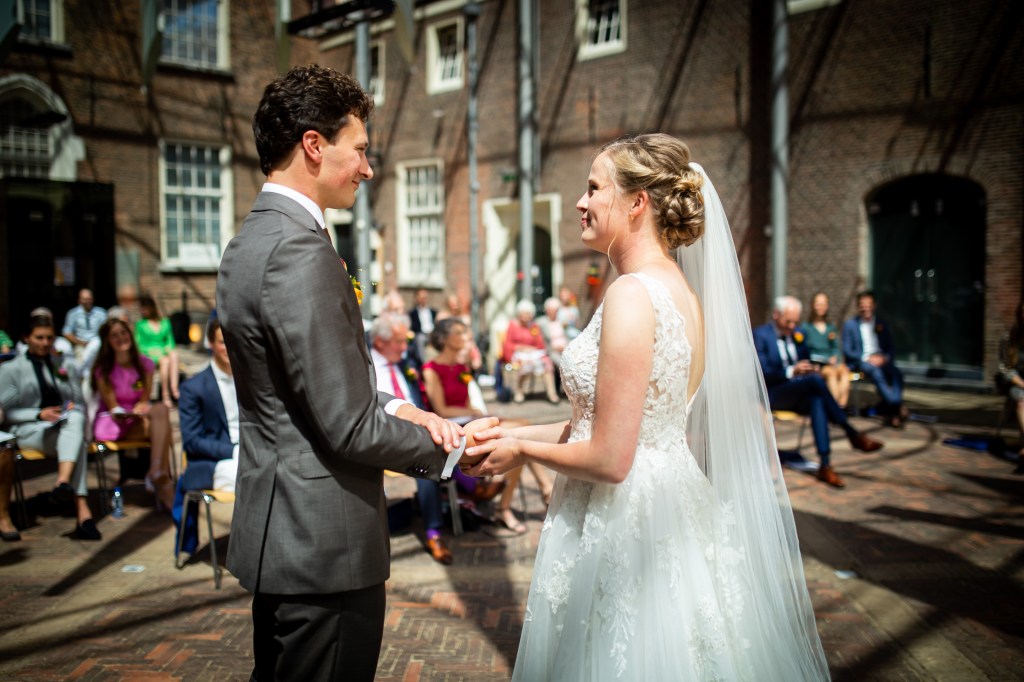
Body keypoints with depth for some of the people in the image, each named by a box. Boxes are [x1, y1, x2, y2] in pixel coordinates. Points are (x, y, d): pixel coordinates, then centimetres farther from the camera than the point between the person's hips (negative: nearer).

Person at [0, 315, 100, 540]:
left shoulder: (66, 364, 23)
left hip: (65, 423, 3)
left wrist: (73, 408, -5)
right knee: (76, 441, -37)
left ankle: (63, 483, -57)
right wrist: (39, 414, -13)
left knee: (75, 419, -38)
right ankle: (83, 512, -50)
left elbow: (79, 403, 21)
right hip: (30, 430, -3)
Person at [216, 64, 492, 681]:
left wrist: (395, 408, 2)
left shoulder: (249, 242, 9)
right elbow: (350, 431, -22)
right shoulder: (300, 250, -22)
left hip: (275, 532, 10)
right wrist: (448, 447, -7)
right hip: (323, 545, -10)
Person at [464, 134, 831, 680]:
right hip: (670, 514, 9)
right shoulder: (681, 288, 7)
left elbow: (609, 460, -21)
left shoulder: (632, 293, -21)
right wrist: (519, 432, 12)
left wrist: (522, 451, -5)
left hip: (624, 528, -9)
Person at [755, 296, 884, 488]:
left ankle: (825, 466, -38)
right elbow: (762, 372, -14)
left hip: (799, 394, 6)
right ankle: (852, 434, -29)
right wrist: (791, 371, -29)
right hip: (773, 394, -5)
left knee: (816, 400, -32)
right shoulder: (761, 335, -4)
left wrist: (811, 368, -3)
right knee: (815, 380, -32)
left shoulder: (797, 334, 16)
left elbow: (806, 362, 22)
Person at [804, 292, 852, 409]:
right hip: (816, 365, -4)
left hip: (832, 362, 4)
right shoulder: (807, 327, 9)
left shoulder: (831, 327, 24)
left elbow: (836, 348, 18)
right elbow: (805, 351, 2)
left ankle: (842, 405, -44)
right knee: (831, 372, -36)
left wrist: (835, 357, -4)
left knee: (844, 370, -32)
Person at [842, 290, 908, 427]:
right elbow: (847, 351, 2)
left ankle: (890, 411, -40)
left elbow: (891, 348, 15)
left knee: (896, 373, -31)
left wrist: (884, 358, -9)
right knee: (876, 372, -38)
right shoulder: (850, 324, 10)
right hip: (860, 361, -3)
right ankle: (898, 407, -45)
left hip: (881, 360, 3)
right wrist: (867, 358, -14)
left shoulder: (881, 324, 19)